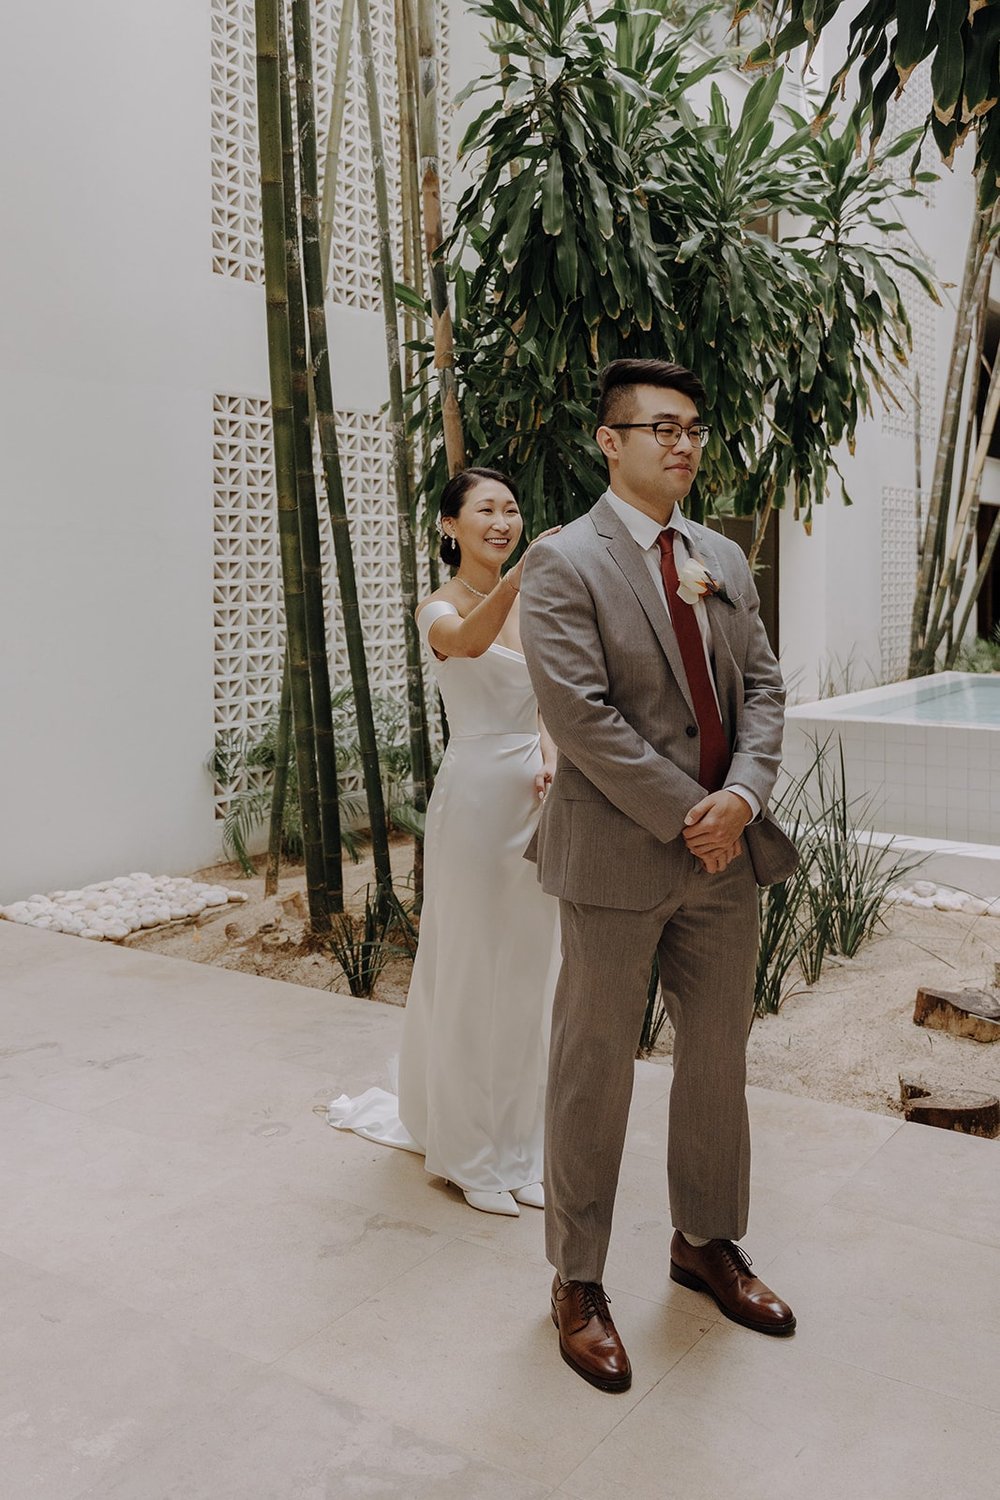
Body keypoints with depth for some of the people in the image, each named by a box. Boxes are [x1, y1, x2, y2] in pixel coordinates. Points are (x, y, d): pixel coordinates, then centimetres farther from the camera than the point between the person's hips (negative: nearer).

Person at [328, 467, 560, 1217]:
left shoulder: (534, 603, 10)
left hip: (539, 796, 6)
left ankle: (520, 1142, 29)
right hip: (476, 795, -6)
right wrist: (520, 574, -51)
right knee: (471, 973, 4)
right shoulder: (440, 607, -8)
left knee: (531, 972, 13)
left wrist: (550, 749, -10)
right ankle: (472, 1153, 21)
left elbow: (546, 699, 12)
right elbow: (467, 640, -33)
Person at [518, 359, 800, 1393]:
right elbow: (579, 714, -17)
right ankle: (577, 1282, 24)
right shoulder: (564, 564, -9)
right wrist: (686, 816, -17)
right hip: (617, 856, -6)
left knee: (719, 1056, 17)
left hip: (727, 849, 7)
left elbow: (762, 686, 8)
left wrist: (742, 795, -10)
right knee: (593, 1073, 6)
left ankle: (705, 1241, 38)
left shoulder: (724, 560, 12)